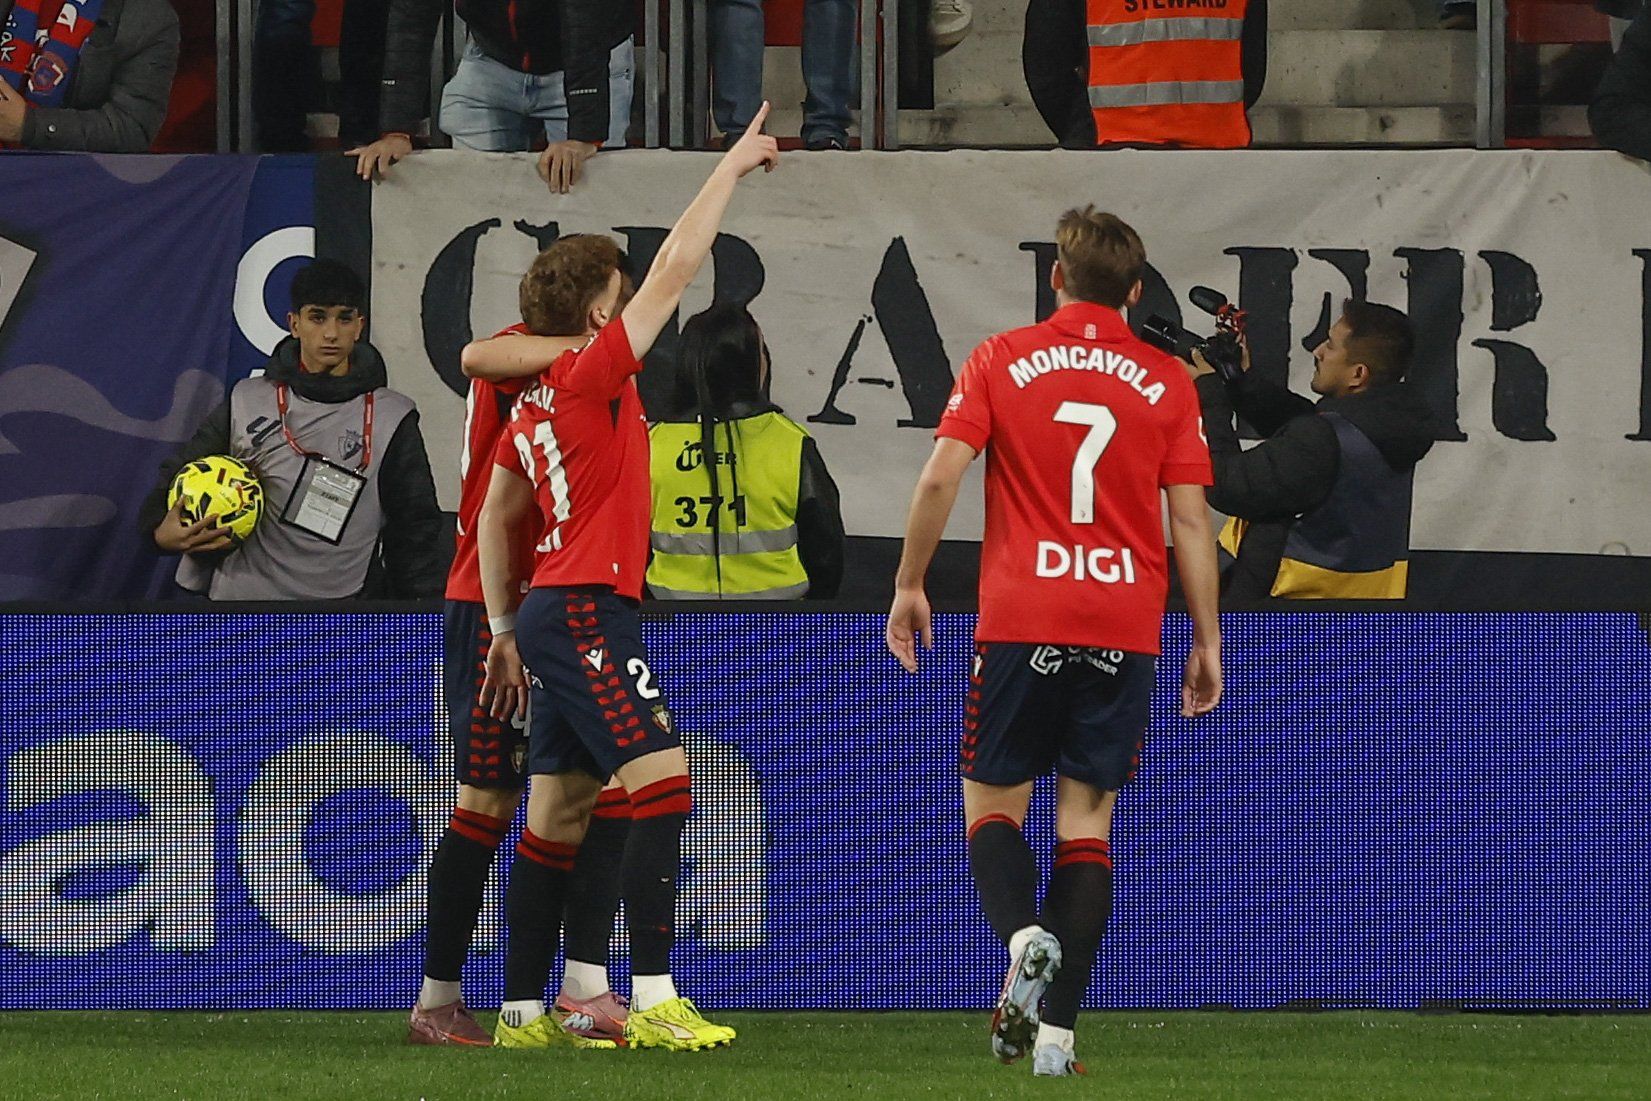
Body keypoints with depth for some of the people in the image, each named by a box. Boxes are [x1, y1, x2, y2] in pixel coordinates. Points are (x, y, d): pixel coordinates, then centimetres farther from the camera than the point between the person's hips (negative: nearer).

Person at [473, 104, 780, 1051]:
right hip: (587, 609, -10)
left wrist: (506, 632, 25)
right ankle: (655, 1001, -22)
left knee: (558, 819, 11)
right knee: (663, 778, -15)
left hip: (554, 610, 10)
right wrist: (735, 165, -2)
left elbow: (497, 521, 22)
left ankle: (524, 1011, 14)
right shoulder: (592, 373, -9)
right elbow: (678, 266, -10)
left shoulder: (534, 407, 17)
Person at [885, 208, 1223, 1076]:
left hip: (1021, 623, -1)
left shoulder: (1002, 361, 1)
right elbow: (1190, 519, 1)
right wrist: (1207, 643, 7)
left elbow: (941, 477, -6)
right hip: (1124, 632, 1)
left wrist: (909, 584, 6)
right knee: (1087, 820, 6)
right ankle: (1057, 1031, -1)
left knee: (992, 803, 10)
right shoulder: (1165, 383, 4)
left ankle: (1021, 933, -22)